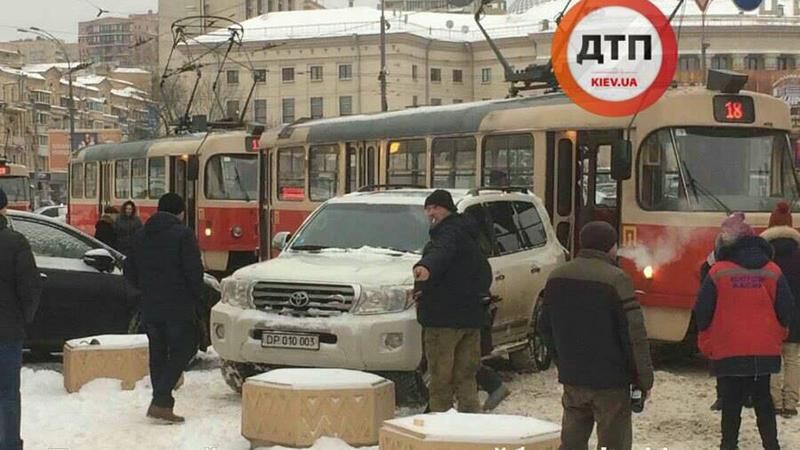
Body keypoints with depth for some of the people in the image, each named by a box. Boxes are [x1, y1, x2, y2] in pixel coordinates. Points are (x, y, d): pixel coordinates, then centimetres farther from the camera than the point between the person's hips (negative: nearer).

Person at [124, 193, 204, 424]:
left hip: (149, 307, 6)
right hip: (178, 307, -6)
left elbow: (129, 271, 12)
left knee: (157, 353, 14)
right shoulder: (182, 234, -9)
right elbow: (193, 270, -14)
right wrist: (197, 296, 1)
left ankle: (162, 402, 14)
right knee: (182, 350, 0)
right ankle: (160, 402, -12)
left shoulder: (140, 235, 11)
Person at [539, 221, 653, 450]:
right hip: (610, 380, -6)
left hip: (572, 378, 6)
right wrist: (644, 379, -9)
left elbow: (546, 327, 15)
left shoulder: (557, 277, 6)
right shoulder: (616, 280, -16)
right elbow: (634, 334, -16)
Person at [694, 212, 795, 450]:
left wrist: (706, 345, 9)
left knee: (731, 405, 6)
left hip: (727, 352, -2)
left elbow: (702, 312, -5)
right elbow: (786, 310, 0)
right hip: (765, 350, 3)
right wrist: (775, 337, 17)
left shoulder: (718, 272, -9)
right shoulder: (772, 271, -2)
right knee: (763, 401, 15)